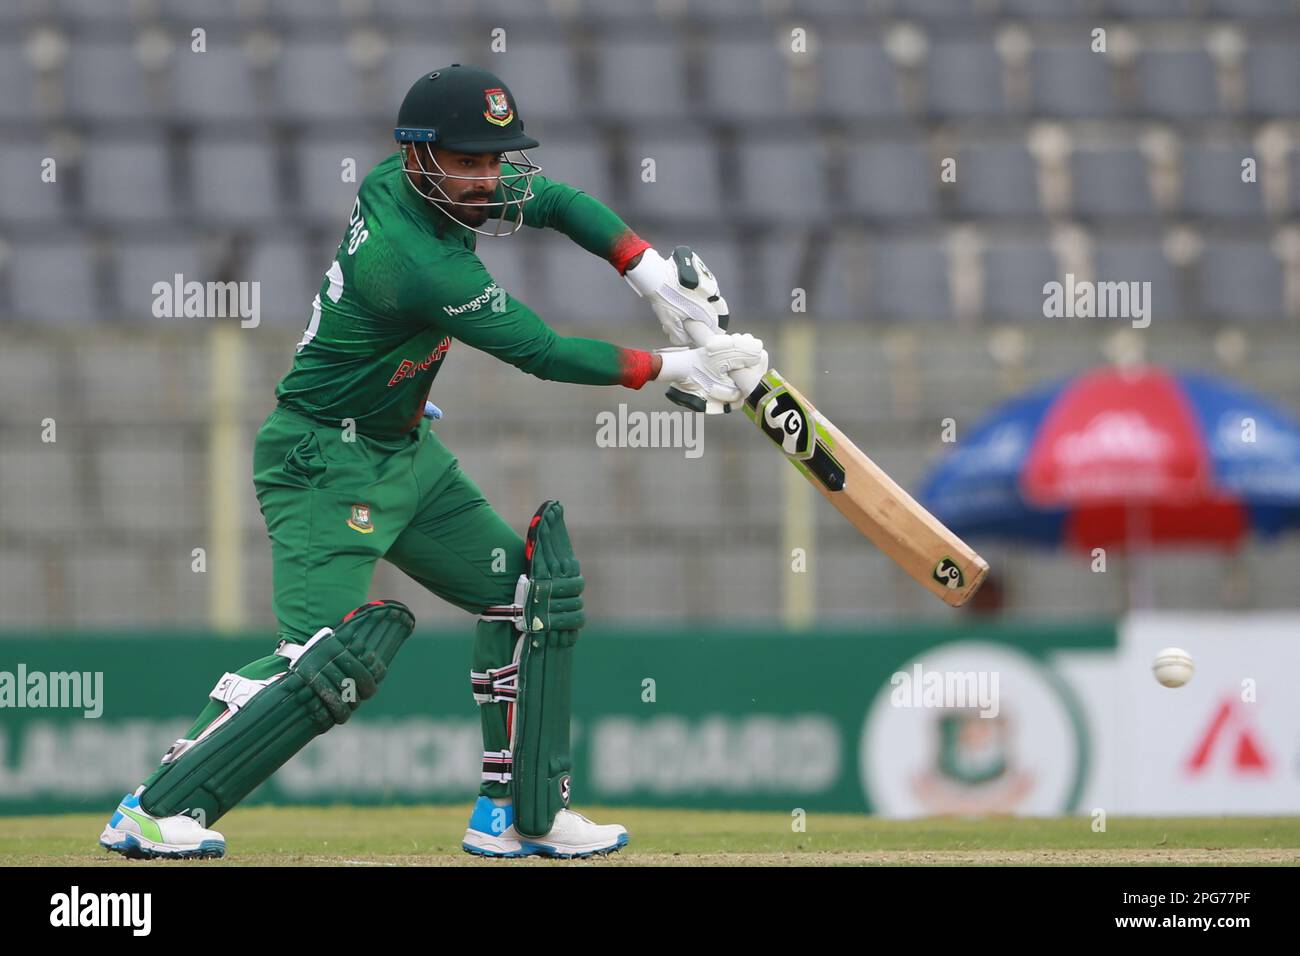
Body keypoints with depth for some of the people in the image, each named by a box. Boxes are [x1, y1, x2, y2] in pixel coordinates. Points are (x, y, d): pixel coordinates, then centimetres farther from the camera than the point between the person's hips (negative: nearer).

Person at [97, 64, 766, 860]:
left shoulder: (421, 182, -4)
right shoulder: (416, 259, -30)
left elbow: (561, 203, 8)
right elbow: (544, 354, -23)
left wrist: (660, 280, -4)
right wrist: (673, 367, -15)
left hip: (406, 452, 10)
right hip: (329, 461, -10)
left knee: (533, 591, 11)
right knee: (330, 653, -21)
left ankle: (517, 813, 15)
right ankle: (155, 810, -17)